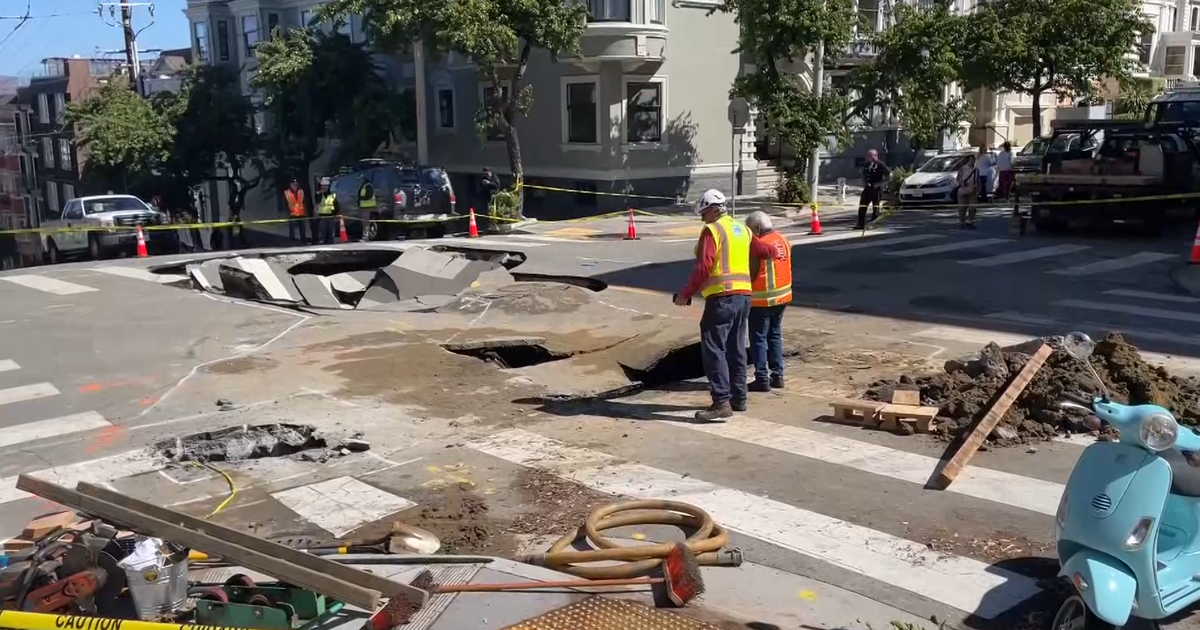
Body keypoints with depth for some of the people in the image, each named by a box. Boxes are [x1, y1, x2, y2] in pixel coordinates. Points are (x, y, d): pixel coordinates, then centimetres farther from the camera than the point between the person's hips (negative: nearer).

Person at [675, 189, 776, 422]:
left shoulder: (712, 230, -8)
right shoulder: (742, 229, 16)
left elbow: (703, 268, -16)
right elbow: (763, 251, 27)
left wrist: (685, 294, -10)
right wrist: (774, 252, 51)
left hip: (722, 297, -9)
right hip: (743, 295, 9)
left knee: (713, 349, -8)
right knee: (736, 349, 17)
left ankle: (722, 403, -14)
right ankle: (738, 398, 24)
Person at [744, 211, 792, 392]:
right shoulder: (783, 240, 5)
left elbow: (751, 274, -17)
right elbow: (787, 267, 11)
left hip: (762, 299, -8)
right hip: (782, 296, 8)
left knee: (759, 338, 2)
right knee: (775, 335, 17)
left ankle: (762, 379, 3)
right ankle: (777, 376, 20)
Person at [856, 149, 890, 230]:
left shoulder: (880, 165, -9)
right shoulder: (866, 165, 11)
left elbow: (889, 175, -11)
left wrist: (880, 183, -13)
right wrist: (864, 182, 8)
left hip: (876, 189, -7)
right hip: (867, 188, 7)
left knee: (875, 208, -1)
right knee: (862, 206, 5)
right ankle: (860, 224, 12)